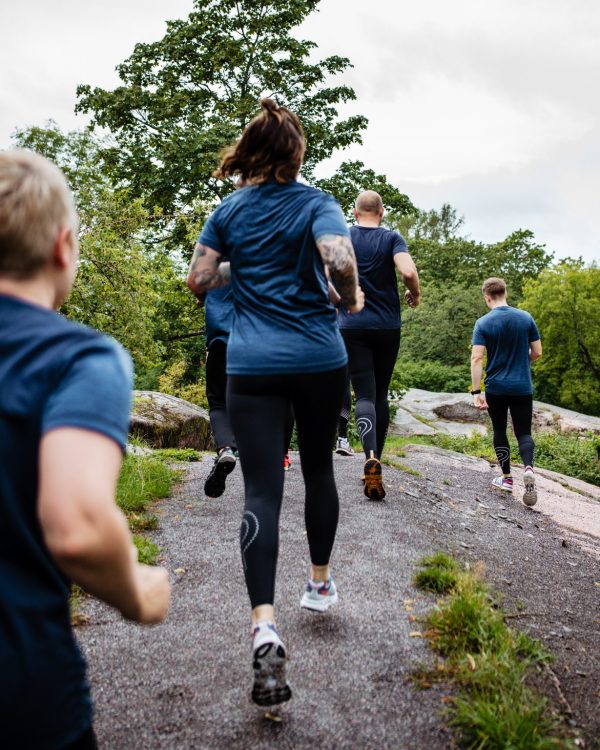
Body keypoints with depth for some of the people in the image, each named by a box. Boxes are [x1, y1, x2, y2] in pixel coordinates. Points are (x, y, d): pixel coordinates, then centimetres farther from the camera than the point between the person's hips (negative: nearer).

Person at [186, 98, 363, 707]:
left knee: (261, 491, -3)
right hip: (318, 360, 0)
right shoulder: (315, 203, -1)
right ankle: (320, 582, 34)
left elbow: (199, 279, 6)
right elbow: (339, 261, -19)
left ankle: (264, 625, -16)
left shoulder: (228, 209, 8)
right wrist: (352, 300, -1)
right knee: (318, 468, 18)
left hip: (251, 365, 1)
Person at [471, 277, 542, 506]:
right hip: (522, 387, 1)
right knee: (524, 432, 7)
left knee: (499, 431, 16)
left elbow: (476, 358, -14)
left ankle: (507, 478, 21)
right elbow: (537, 352, 3)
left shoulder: (483, 323, -7)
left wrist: (476, 392, -12)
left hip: (496, 388, -1)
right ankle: (528, 468, -20)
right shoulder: (526, 318, -1)